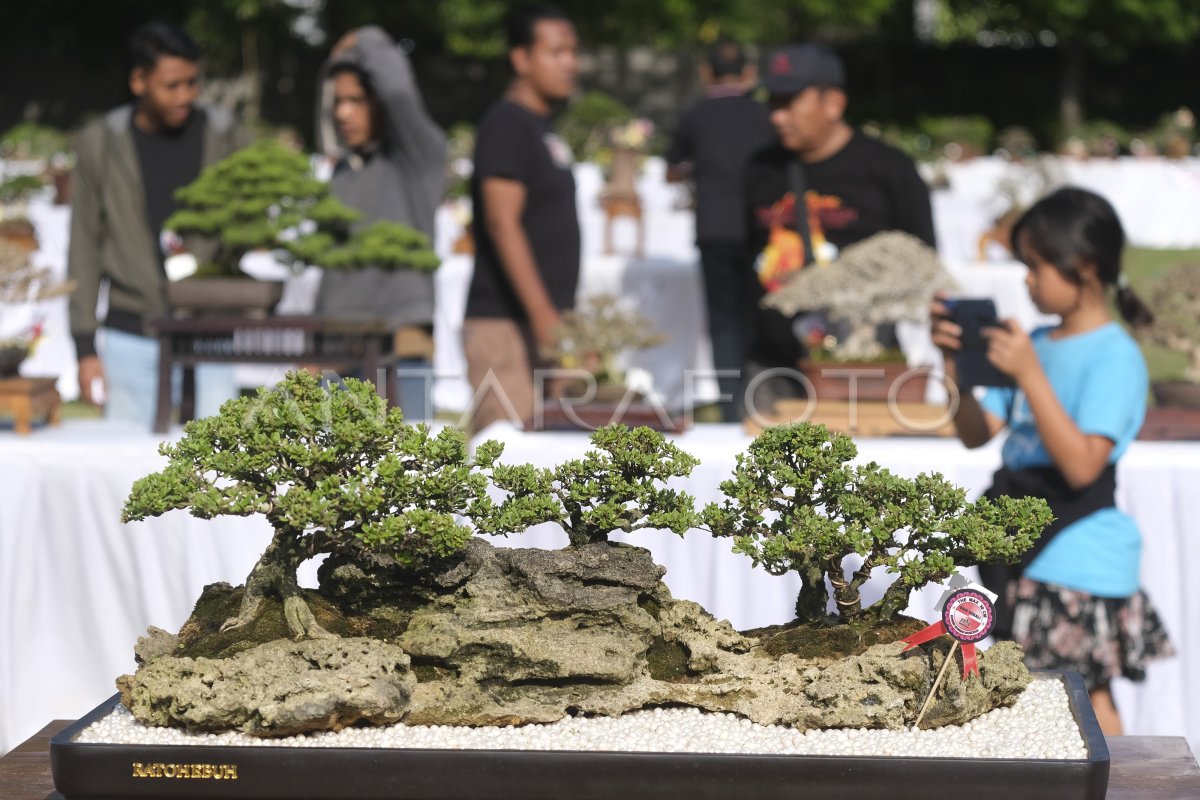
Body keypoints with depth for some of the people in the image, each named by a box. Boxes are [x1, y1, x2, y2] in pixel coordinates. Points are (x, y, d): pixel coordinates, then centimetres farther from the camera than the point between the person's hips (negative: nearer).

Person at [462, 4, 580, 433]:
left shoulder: (543, 129, 18)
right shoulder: (507, 124, -10)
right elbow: (502, 223, -19)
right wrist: (542, 315, -24)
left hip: (543, 322, 9)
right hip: (506, 322, -9)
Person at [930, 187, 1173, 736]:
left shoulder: (1115, 356, -13)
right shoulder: (1038, 344, 8)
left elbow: (1082, 464, -23)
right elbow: (977, 434, 10)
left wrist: (1030, 376, -25)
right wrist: (956, 365, -5)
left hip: (1081, 562, -7)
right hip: (1031, 557, 7)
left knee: (1088, 696, -1)